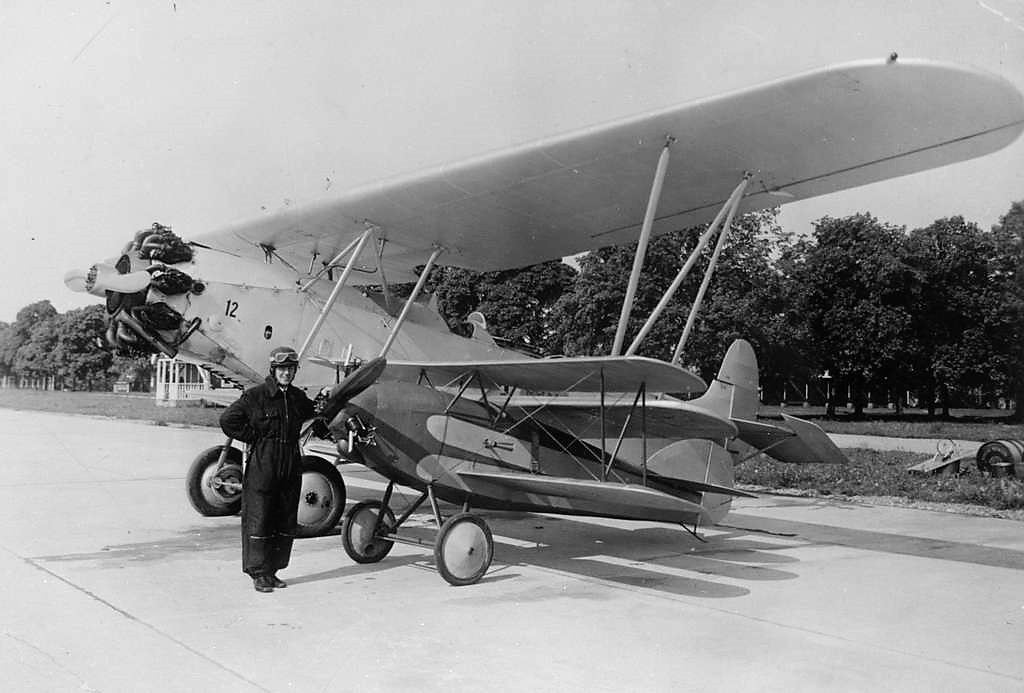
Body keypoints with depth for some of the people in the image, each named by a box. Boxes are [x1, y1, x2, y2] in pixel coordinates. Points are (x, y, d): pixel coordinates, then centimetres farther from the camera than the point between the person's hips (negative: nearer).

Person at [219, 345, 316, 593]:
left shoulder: (298, 398, 10)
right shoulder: (255, 396, -7)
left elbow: (312, 415, 31)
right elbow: (228, 420, -9)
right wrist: (255, 437, -9)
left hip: (291, 466, 6)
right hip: (262, 467, -6)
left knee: (286, 523, 9)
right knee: (258, 520, -1)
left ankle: (273, 570, 21)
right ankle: (258, 573, 10)